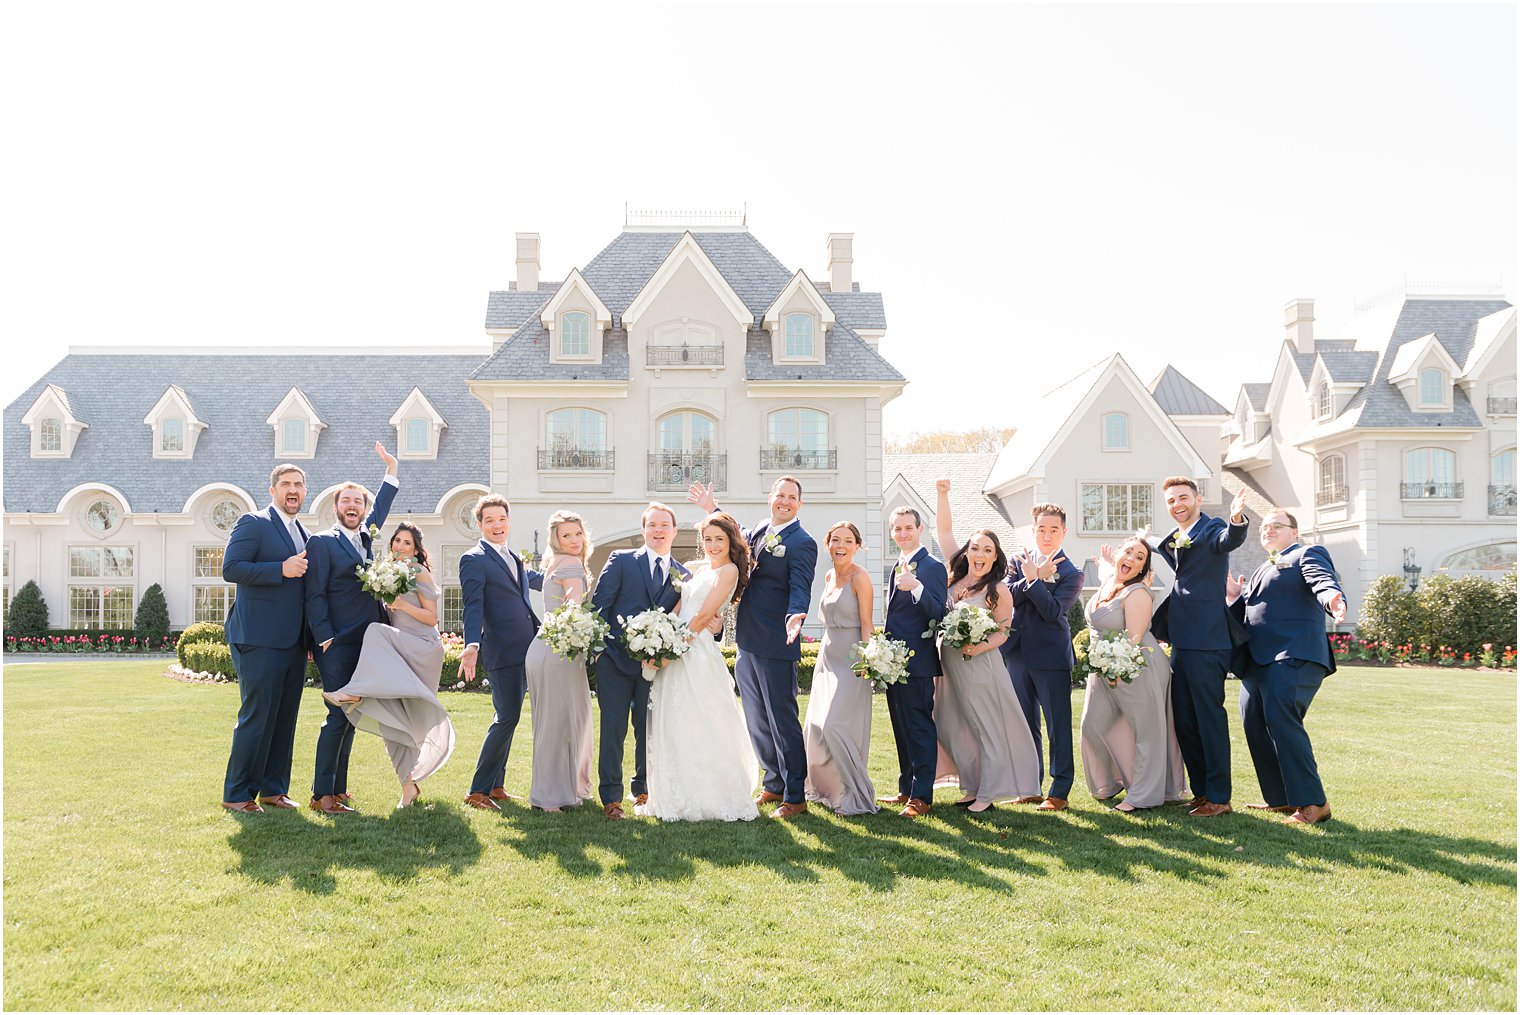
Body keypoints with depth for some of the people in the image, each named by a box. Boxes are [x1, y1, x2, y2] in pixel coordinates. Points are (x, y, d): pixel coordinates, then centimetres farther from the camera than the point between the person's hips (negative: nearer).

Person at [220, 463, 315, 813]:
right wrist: (282, 569, -22)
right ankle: (237, 794, 4)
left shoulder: (305, 536, 19)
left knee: (285, 717, 10)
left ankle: (274, 789, 18)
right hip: (260, 639, -8)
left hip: (293, 641, 8)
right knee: (257, 716, -5)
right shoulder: (253, 523, -4)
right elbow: (231, 568, -15)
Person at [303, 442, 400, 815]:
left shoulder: (365, 537, 16)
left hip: (364, 644, 7)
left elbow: (380, 508, 34)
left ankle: (338, 789, 15)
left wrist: (391, 469, 32)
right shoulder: (322, 542, -4)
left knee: (349, 717, 9)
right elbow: (315, 596, -9)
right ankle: (322, 794, -4)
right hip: (337, 645, -7)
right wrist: (325, 638, -16)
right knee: (338, 717, -10)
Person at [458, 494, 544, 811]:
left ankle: (496, 785, 22)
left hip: (524, 651, 8)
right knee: (506, 718, -10)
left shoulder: (513, 558, 17)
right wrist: (472, 646, -31)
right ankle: (478, 791, -5)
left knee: (506, 718, 14)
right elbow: (473, 607, -19)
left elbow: (532, 579, 39)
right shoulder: (473, 560, -8)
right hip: (502, 651, -8)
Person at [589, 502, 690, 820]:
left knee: (648, 731, 10)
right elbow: (599, 604, -1)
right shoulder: (621, 560, 2)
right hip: (616, 659, -3)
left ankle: (642, 789, 27)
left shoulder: (683, 576, 10)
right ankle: (611, 797, 4)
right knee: (614, 729, -3)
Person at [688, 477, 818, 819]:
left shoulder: (802, 543, -11)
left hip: (776, 647, -8)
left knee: (782, 720, -1)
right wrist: (713, 509, 32)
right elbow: (740, 541, 34)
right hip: (748, 643, 8)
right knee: (757, 720, 17)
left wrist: (795, 616, -42)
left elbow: (800, 588, -22)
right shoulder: (761, 529, 11)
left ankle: (795, 797, 9)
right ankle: (774, 784, 32)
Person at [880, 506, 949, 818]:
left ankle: (922, 797, -1)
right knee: (902, 729, 15)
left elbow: (939, 614, -20)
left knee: (920, 728, -5)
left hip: (917, 663, -9)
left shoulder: (933, 567, -10)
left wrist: (916, 588, -34)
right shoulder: (897, 568, 17)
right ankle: (906, 789, 24)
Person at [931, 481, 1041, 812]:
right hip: (949, 664, 6)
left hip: (980, 665, -6)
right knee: (955, 728, 10)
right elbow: (944, 531, 6)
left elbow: (1003, 632, -4)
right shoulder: (958, 572, 4)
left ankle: (988, 793, 7)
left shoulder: (998, 591, -8)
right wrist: (942, 495, -3)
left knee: (987, 727, 1)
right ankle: (973, 787, 22)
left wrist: (977, 648, -20)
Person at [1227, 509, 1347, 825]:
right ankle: (1281, 798, 18)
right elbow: (1248, 615, 30)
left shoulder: (1307, 555, 5)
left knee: (1280, 719, -22)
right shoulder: (1262, 570, 29)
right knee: (1255, 725, 7)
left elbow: (1323, 581, -18)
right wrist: (1236, 597, 11)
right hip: (1257, 661, 9)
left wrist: (1332, 598, -40)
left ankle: (1312, 803, -18)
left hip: (1293, 656, -9)